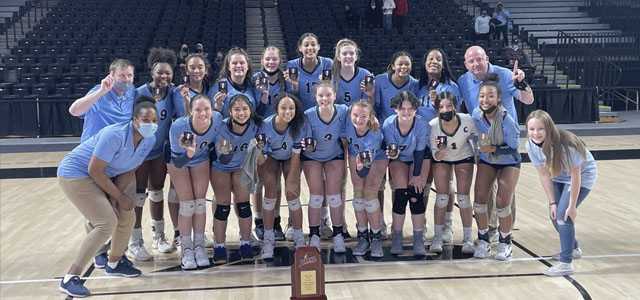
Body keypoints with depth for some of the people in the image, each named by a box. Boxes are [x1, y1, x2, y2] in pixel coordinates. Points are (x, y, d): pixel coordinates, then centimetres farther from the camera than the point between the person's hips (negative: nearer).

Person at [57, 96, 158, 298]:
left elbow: (129, 171, -1)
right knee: (107, 223, -18)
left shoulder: (149, 141, -7)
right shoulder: (115, 135, -31)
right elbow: (94, 170, -26)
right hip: (75, 173, -8)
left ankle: (114, 264, 33)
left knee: (127, 218, 8)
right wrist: (120, 197, -17)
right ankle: (70, 279, -12)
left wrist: (113, 199, -11)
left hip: (103, 177, 8)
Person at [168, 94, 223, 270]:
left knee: (200, 202, 0)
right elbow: (178, 162, -33)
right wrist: (189, 153, -50)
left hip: (201, 159, 3)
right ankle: (186, 249, 8)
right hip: (179, 160, -2)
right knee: (187, 204, -6)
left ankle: (199, 246, 14)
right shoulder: (178, 126, -38)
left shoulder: (217, 119, -30)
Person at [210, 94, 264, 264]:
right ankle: (219, 247, 7)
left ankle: (245, 245, 6)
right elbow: (223, 160, -27)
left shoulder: (255, 126, -25)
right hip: (221, 166, -1)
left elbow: (261, 162, -13)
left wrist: (256, 151, -33)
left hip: (243, 166, 1)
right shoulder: (222, 127, -31)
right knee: (223, 205, -8)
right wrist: (225, 152, -46)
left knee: (243, 204, -8)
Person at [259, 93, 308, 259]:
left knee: (292, 194, -14)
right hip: (271, 158, 0)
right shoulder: (265, 125, -30)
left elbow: (295, 155, -20)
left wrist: (290, 181, -18)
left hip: (290, 159, 0)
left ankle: (299, 238, 4)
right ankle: (268, 240, -4)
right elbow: (261, 155, -19)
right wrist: (263, 178, -22)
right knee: (270, 191, -17)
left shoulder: (299, 126, -28)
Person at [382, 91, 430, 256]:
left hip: (420, 158, -1)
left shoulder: (422, 125, -30)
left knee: (415, 194, -14)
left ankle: (419, 240, -5)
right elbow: (391, 150, -21)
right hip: (399, 159, 1)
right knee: (401, 195, -13)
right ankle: (396, 238, -1)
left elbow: (419, 151, -18)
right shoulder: (388, 125, -28)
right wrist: (392, 154, -45)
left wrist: (417, 175, -14)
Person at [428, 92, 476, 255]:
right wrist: (441, 150, -42)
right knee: (442, 197, -4)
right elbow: (436, 157, -22)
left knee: (463, 197, -5)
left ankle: (467, 238, 8)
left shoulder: (467, 120, -32)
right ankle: (437, 237, 10)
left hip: (464, 157, 0)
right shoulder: (433, 125, -30)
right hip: (442, 158, 0)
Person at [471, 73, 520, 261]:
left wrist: (492, 148, -30)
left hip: (509, 162, -4)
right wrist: (481, 148, -7)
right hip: (487, 160, 4)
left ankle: (505, 243, 11)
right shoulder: (477, 115, -17)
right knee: (479, 200, -5)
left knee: (502, 203, -11)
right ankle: (483, 241, 13)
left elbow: (513, 147, -21)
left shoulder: (506, 120, -31)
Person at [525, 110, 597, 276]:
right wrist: (552, 202, -10)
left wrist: (572, 205, -22)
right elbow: (544, 175, -11)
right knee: (555, 214, 6)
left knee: (563, 214, -17)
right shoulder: (531, 145, -21)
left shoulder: (566, 144, -37)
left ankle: (566, 264, -11)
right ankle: (573, 249, 33)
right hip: (559, 176, 6)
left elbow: (575, 175, -27)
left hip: (583, 174, -6)